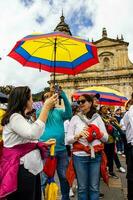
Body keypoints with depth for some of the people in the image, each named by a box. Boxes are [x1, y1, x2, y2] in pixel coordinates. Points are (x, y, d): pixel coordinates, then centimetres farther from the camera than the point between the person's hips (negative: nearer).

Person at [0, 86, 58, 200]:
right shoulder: (14, 117, -17)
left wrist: (44, 143, 11)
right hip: (22, 170, -10)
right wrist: (46, 107, -31)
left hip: (30, 168, 10)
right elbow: (33, 134, -34)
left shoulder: (22, 118, 16)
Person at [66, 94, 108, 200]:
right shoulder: (75, 118, 1)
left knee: (94, 187, 11)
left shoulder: (97, 117, 4)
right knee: (82, 187, 11)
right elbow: (68, 139, -2)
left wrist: (99, 133, -14)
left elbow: (106, 138, 5)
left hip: (96, 156, 1)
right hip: (80, 156, -1)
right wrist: (78, 135, -20)